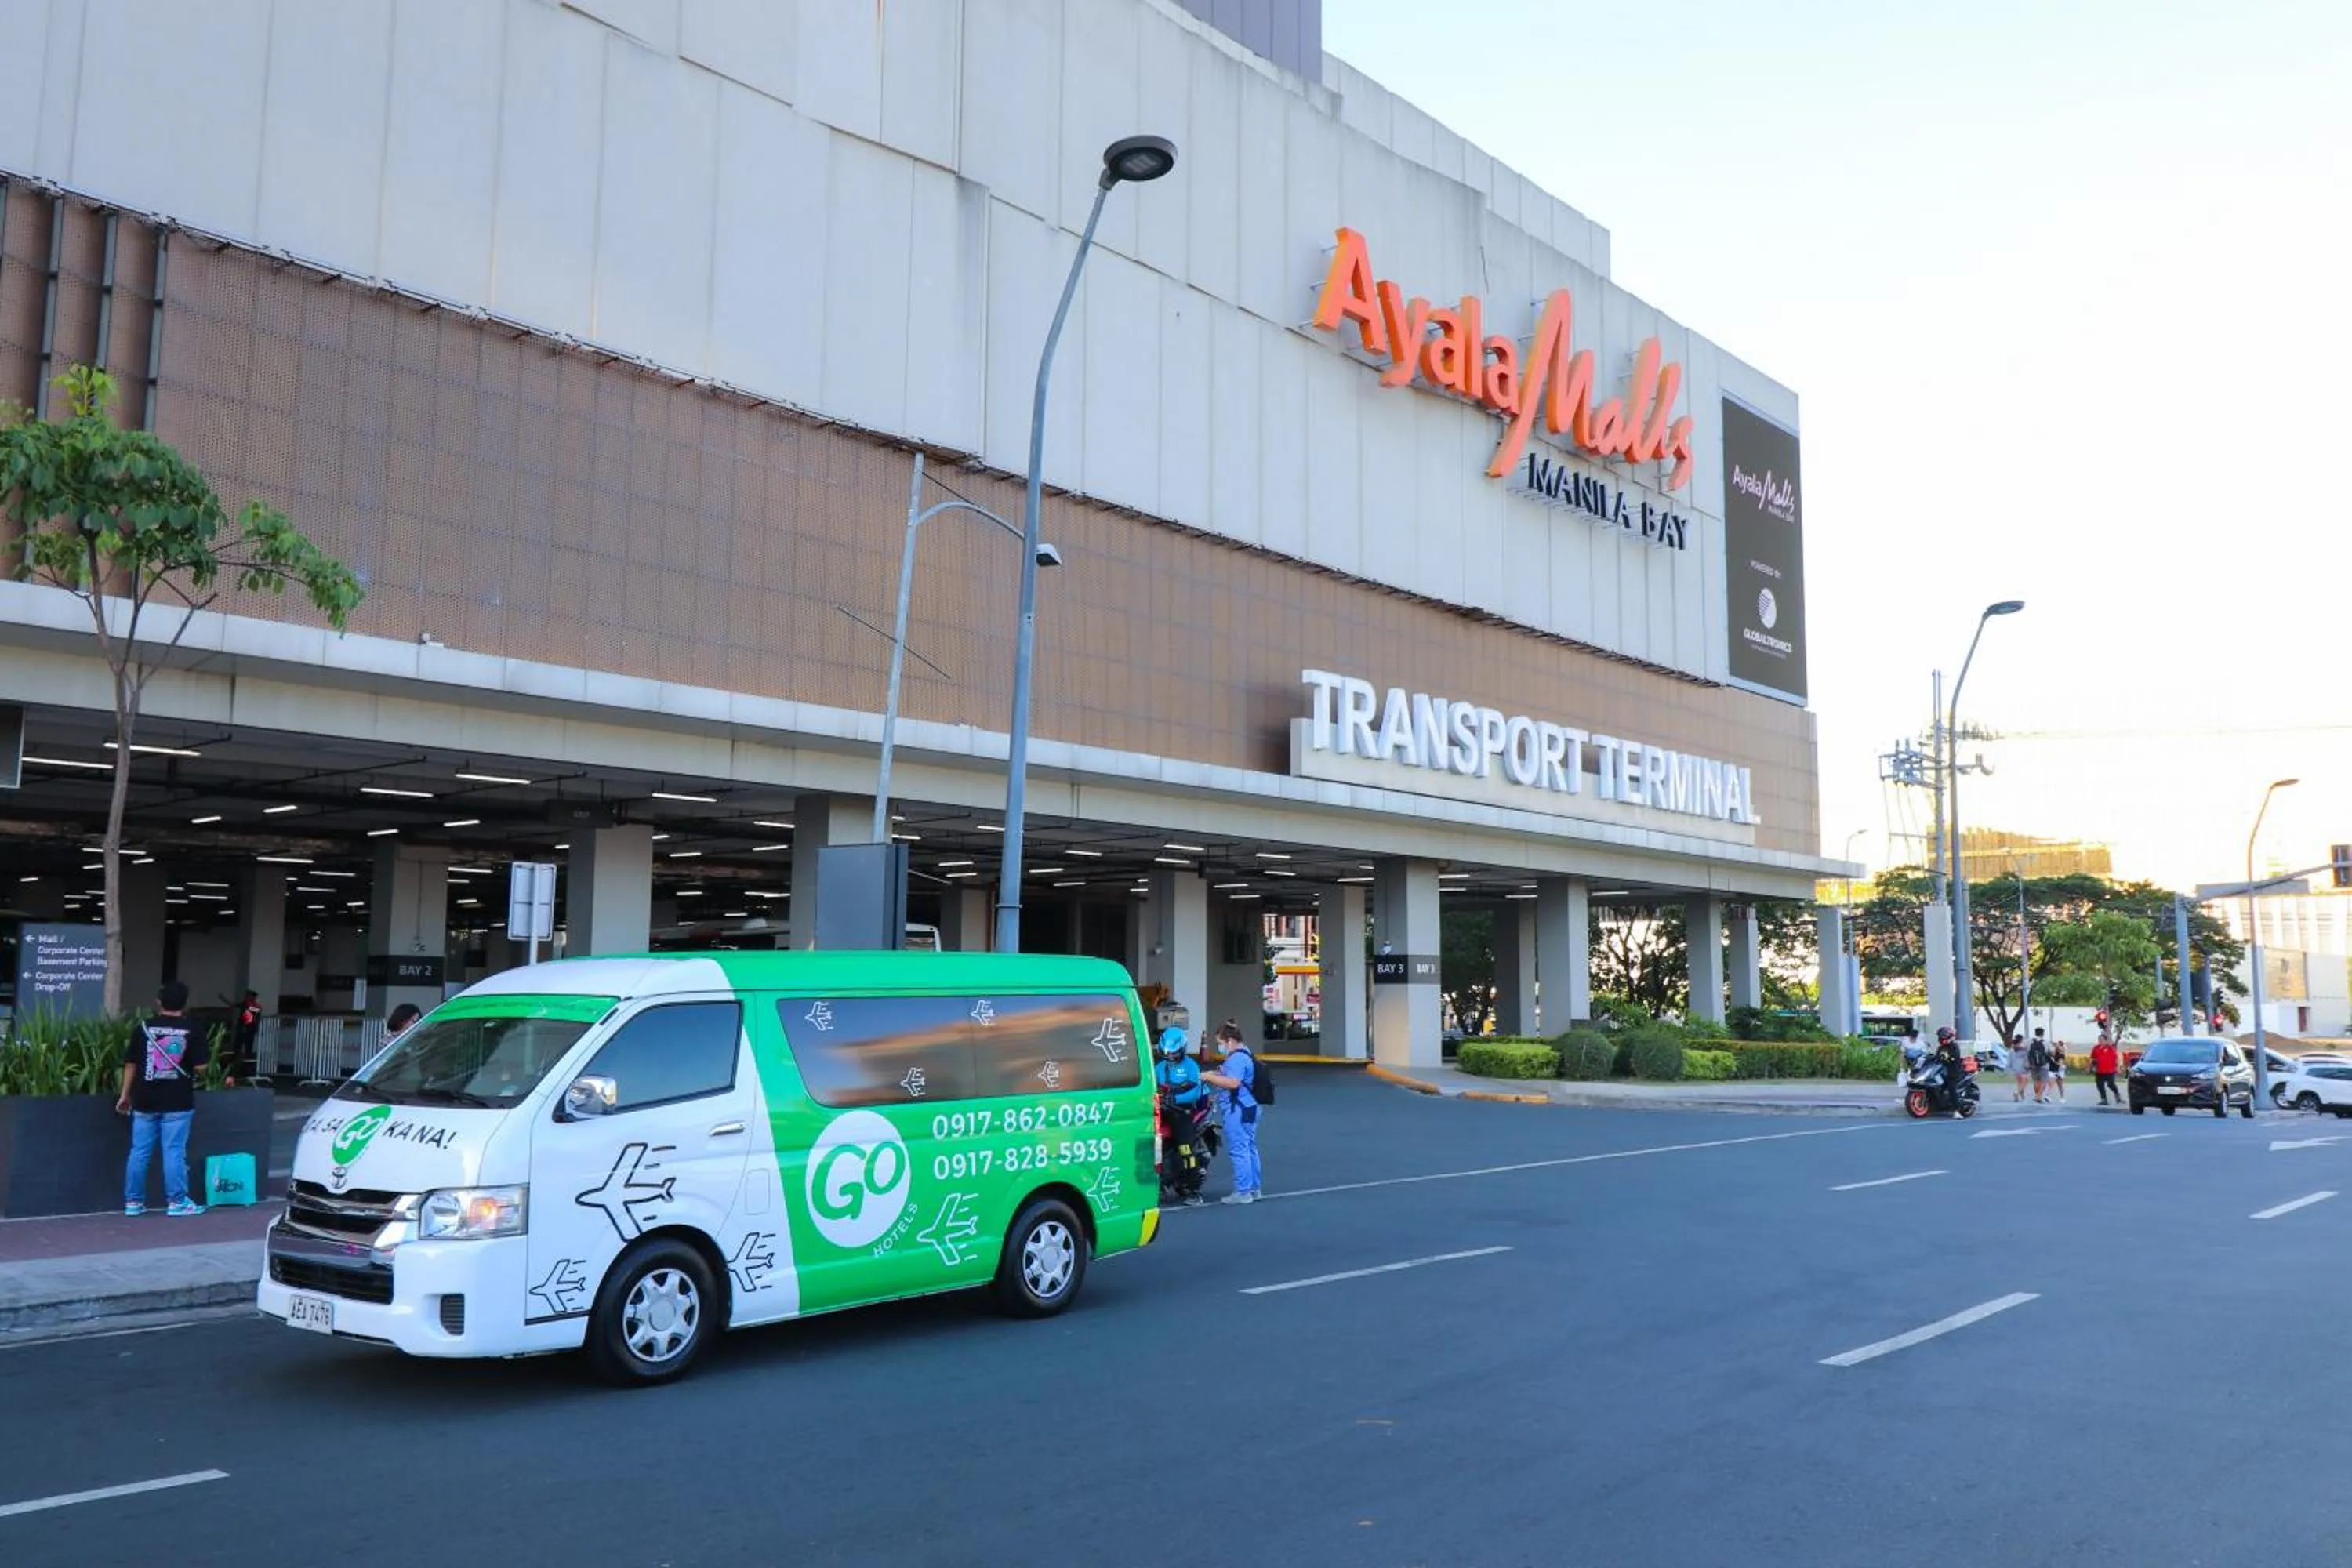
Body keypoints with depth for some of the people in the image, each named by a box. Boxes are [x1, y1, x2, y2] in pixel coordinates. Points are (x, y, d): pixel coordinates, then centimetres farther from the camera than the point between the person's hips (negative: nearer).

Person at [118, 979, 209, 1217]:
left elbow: (131, 1064, 5)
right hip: (177, 1102, -2)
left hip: (145, 1100, 2)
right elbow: (200, 1067, -6)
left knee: (140, 1152, 9)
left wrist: (125, 1094, 14)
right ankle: (177, 1202, 3)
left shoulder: (144, 1028, 2)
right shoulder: (191, 1031, -4)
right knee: (174, 1151, 0)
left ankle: (133, 1201, 16)